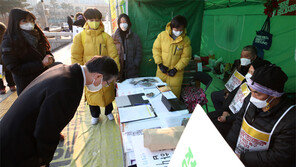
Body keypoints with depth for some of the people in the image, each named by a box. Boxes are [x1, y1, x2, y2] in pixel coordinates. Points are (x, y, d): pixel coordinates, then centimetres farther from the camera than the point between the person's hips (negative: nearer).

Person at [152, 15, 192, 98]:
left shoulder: (186, 40, -8)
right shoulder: (162, 35, -6)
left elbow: (185, 57, -6)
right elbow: (156, 49, 0)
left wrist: (176, 69, -15)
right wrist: (160, 64, -9)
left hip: (176, 73, -1)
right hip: (162, 70, 2)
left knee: (174, 95, 6)